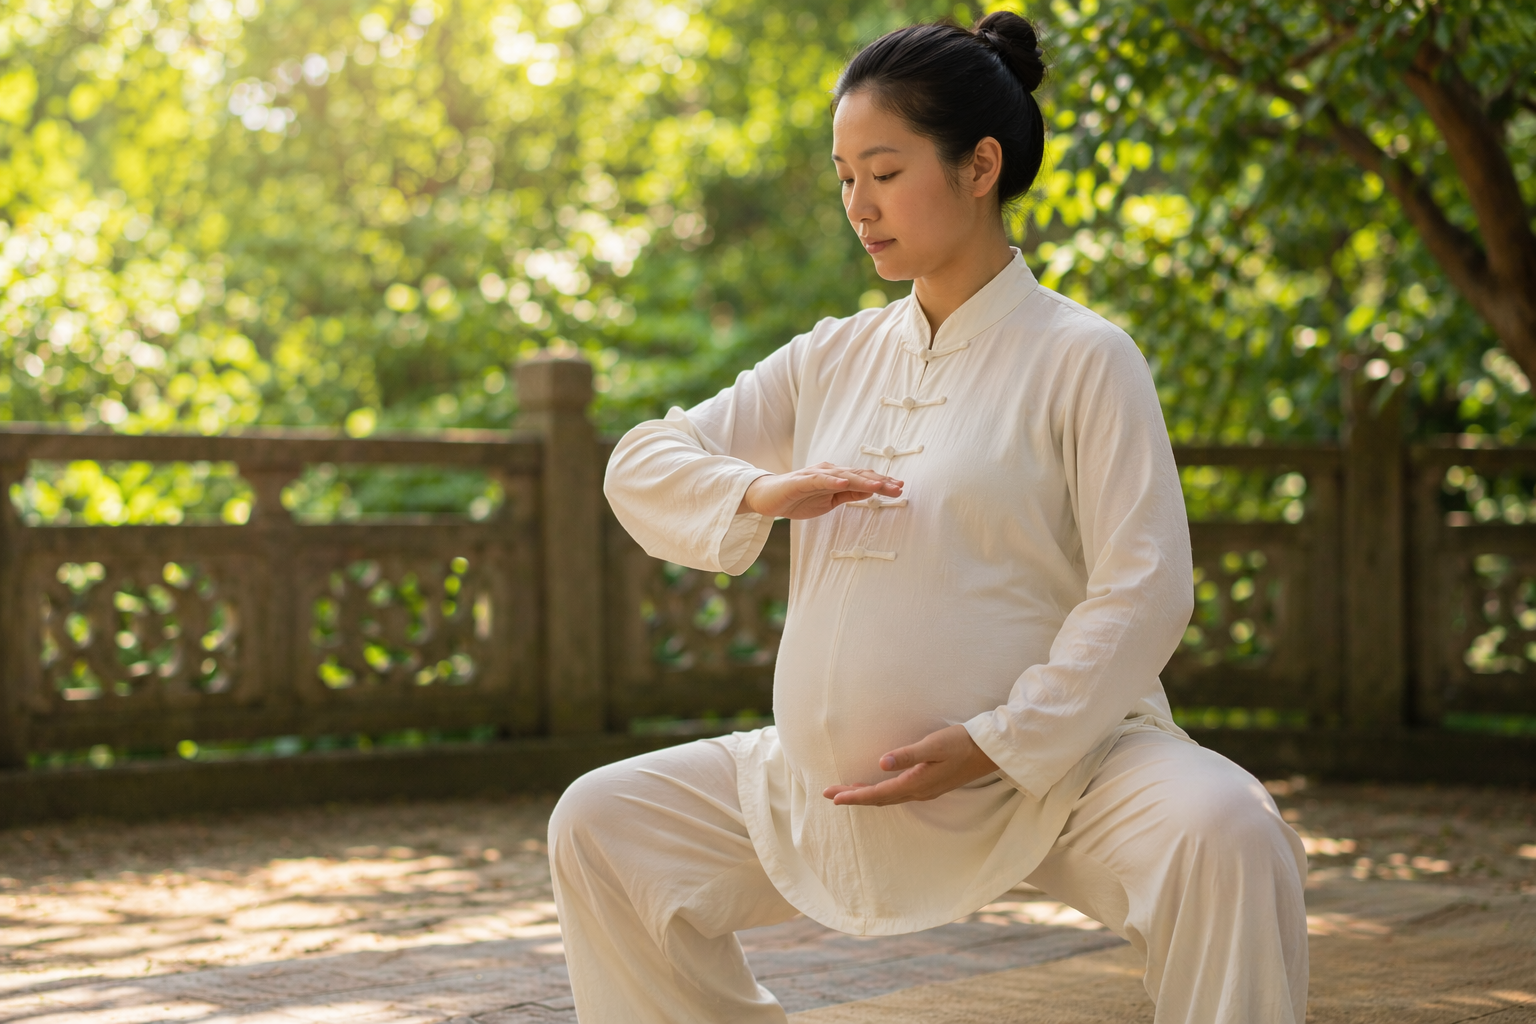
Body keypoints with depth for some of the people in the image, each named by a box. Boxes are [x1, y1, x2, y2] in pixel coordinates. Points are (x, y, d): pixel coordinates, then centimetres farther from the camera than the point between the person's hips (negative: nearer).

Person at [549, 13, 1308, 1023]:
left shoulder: (1081, 358, -6)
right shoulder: (833, 359, 10)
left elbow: (1143, 592, -12)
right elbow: (640, 463, 10)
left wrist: (991, 747, -20)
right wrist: (762, 494, -12)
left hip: (1046, 764, -5)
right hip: (834, 786, 6)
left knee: (1224, 834, -34)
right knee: (599, 825, 3)